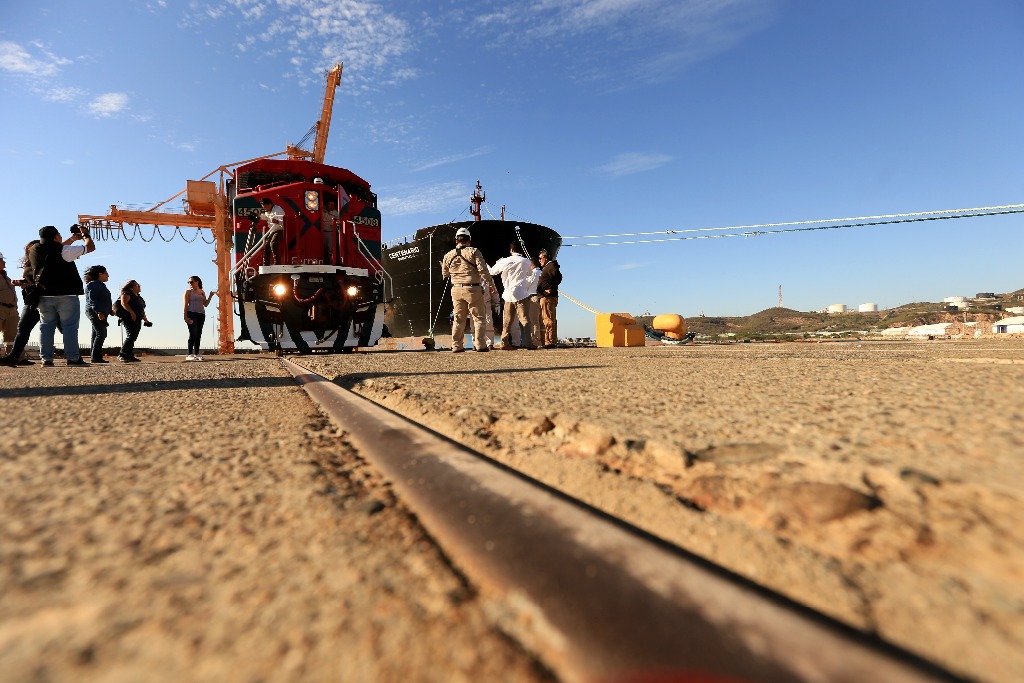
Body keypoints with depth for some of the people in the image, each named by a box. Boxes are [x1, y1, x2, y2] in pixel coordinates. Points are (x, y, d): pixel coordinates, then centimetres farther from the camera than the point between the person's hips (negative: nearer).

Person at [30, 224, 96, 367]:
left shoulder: (34, 251, 10)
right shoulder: (65, 250, -10)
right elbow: (90, 247, -1)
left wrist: (72, 238, 32)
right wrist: (85, 235, 16)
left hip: (44, 295, 6)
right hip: (66, 295, -6)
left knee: (46, 326, 6)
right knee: (70, 326, -4)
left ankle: (46, 359, 5)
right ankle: (73, 358, -5)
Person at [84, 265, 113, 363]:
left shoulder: (100, 285, 22)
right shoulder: (93, 285, -8)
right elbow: (92, 300, -18)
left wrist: (109, 311, 24)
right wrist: (98, 312, -27)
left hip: (100, 313, 10)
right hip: (95, 313, -10)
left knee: (96, 335, 9)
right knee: (101, 334, -15)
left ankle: (94, 357, 11)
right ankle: (95, 357, -17)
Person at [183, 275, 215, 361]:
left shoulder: (202, 292, 15)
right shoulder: (189, 291, 4)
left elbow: (205, 304, 14)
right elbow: (186, 304, -2)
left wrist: (211, 296, 3)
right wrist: (185, 316, -10)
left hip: (201, 314, 4)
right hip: (192, 313, -4)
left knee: (198, 335, 2)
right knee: (193, 334, -13)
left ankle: (196, 353, 5)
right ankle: (189, 354, -12)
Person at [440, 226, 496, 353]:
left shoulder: (448, 255, 8)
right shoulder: (474, 252, -5)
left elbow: (445, 274, 18)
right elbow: (483, 270, -12)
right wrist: (491, 284, -5)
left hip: (456, 289, 4)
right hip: (473, 289, -4)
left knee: (458, 319, 11)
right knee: (478, 318, 4)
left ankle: (457, 346, 13)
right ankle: (480, 345, 2)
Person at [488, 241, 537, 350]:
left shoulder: (505, 261, 2)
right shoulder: (526, 262, 0)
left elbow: (492, 271, 15)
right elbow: (530, 274, 20)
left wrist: (498, 262, 33)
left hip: (508, 294, 3)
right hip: (521, 294, -2)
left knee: (507, 320, 11)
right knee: (524, 319, -2)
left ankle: (504, 342, 11)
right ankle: (528, 343, -7)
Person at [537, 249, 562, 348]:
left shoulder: (551, 265, -8)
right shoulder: (546, 267, 23)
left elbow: (558, 276, -22)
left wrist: (551, 289, -19)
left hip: (548, 297, -11)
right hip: (545, 297, 11)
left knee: (548, 319, -13)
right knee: (551, 320, 13)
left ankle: (549, 341, -14)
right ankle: (553, 341, 18)